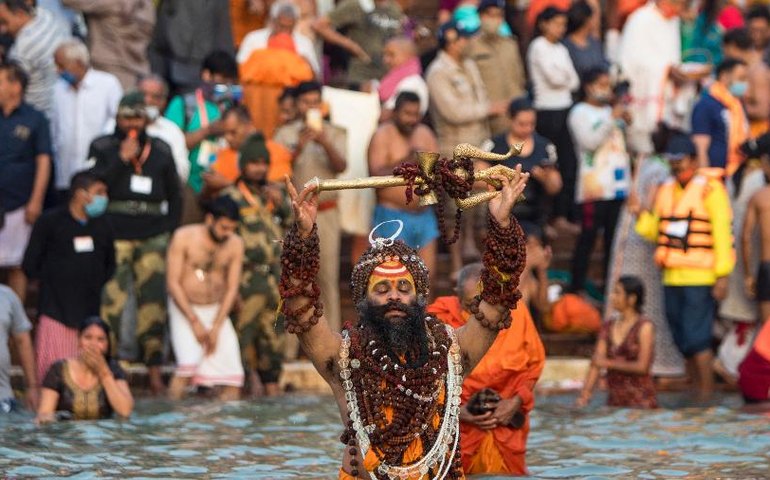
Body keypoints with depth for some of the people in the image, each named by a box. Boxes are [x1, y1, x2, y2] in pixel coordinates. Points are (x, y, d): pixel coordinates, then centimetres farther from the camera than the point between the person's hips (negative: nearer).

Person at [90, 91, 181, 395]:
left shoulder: (160, 151, 13)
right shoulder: (102, 148, 7)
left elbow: (174, 196, 18)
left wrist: (169, 230, 9)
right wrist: (122, 159, -11)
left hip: (152, 239, 2)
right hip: (114, 236, -2)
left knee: (153, 301, -4)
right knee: (111, 301, -10)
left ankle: (154, 370, 0)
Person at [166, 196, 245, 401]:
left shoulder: (235, 244, -1)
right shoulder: (184, 237, -10)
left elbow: (232, 288, 1)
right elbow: (173, 283, -10)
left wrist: (216, 327, -7)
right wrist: (194, 321, -14)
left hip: (217, 311, 4)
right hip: (184, 309, -4)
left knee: (233, 376, -9)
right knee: (189, 364, -27)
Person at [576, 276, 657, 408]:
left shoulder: (645, 327, -6)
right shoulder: (608, 327, 10)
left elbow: (642, 366, -12)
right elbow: (596, 364, 3)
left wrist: (609, 363, -8)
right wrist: (584, 394, -9)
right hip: (614, 400, 5)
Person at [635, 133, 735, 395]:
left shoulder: (710, 189, -6)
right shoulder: (666, 190, 15)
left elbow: (722, 233, -9)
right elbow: (655, 231, 18)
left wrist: (722, 275, -14)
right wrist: (640, 214, -1)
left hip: (700, 278, -7)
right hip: (672, 277, 7)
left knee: (696, 338, -12)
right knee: (684, 342, 9)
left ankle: (707, 393, -7)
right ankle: (699, 390, 17)